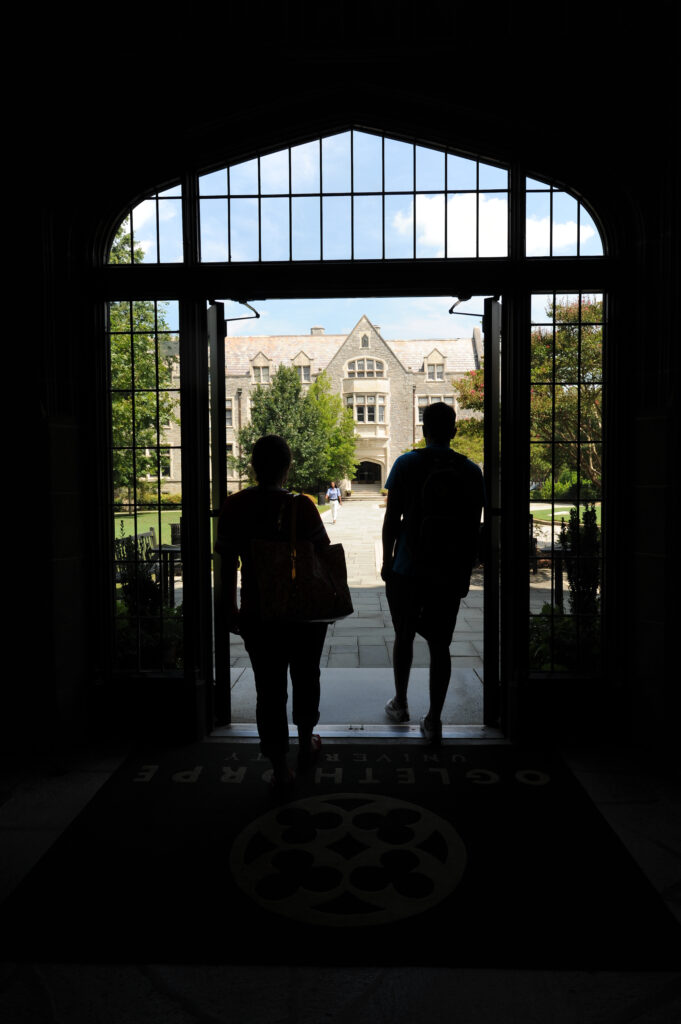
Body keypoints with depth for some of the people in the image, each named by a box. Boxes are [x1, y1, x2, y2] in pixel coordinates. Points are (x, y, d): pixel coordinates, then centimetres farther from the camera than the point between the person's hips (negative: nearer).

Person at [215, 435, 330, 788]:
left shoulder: (233, 507, -5)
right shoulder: (301, 506, -15)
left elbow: (227, 564, 0)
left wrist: (231, 609, 11)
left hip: (257, 615, 1)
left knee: (269, 687, 10)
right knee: (305, 677, 22)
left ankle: (280, 767, 14)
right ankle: (305, 744, 40)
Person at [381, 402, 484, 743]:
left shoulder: (407, 464, -5)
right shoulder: (470, 471, 1)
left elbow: (392, 519, -4)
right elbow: (474, 529, 3)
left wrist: (387, 561, 6)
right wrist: (466, 571, 12)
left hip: (407, 570, -1)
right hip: (450, 574, 1)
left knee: (404, 636, 17)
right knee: (439, 645, 7)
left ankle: (400, 703, 31)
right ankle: (434, 721, 10)